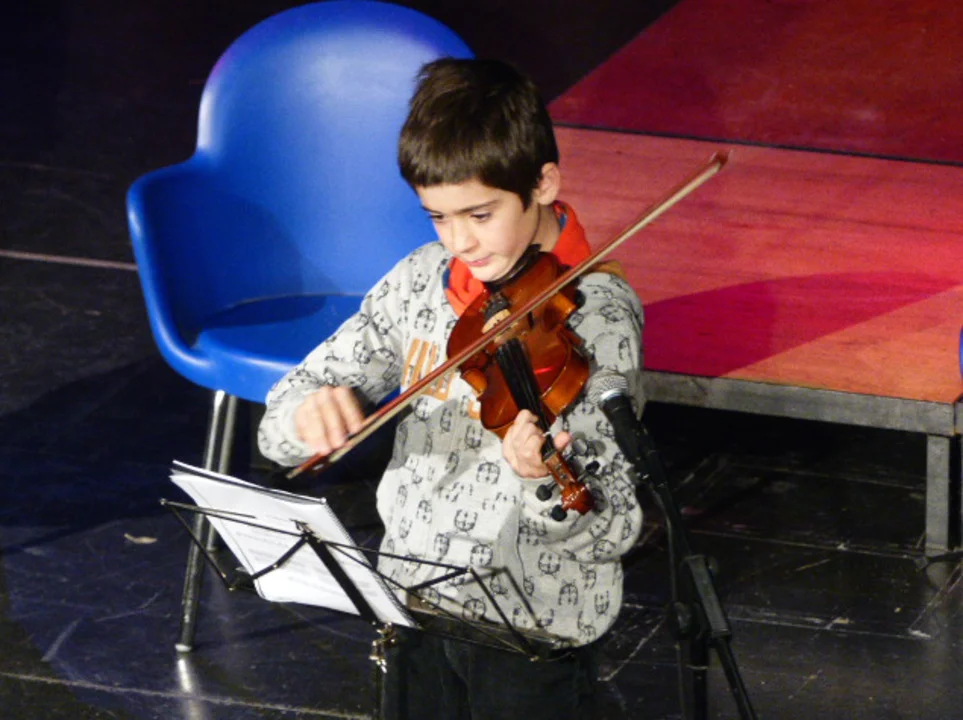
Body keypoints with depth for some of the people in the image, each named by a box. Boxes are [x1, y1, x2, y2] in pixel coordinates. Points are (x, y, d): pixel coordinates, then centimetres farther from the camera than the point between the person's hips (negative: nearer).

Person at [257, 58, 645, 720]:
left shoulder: (596, 314, -16)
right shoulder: (421, 280, -1)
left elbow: (616, 529, -21)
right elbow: (280, 431, -2)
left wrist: (546, 484, -42)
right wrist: (310, 412, -25)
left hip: (535, 630, -5)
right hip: (416, 601, 5)